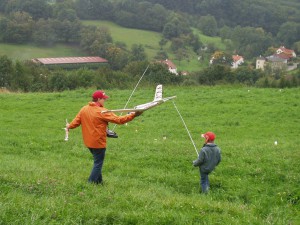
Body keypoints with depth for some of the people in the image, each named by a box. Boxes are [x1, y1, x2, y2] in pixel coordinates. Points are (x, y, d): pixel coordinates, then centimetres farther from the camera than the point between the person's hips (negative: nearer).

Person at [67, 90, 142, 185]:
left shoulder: (84, 109, 0)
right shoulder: (102, 112, -17)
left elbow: (76, 121, 7)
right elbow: (118, 119, -19)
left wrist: (69, 126, 29)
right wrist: (133, 115, -15)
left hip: (88, 141, 7)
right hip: (98, 142, -7)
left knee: (98, 162, 22)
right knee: (98, 163, 4)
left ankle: (99, 181, 29)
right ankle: (91, 183, 3)